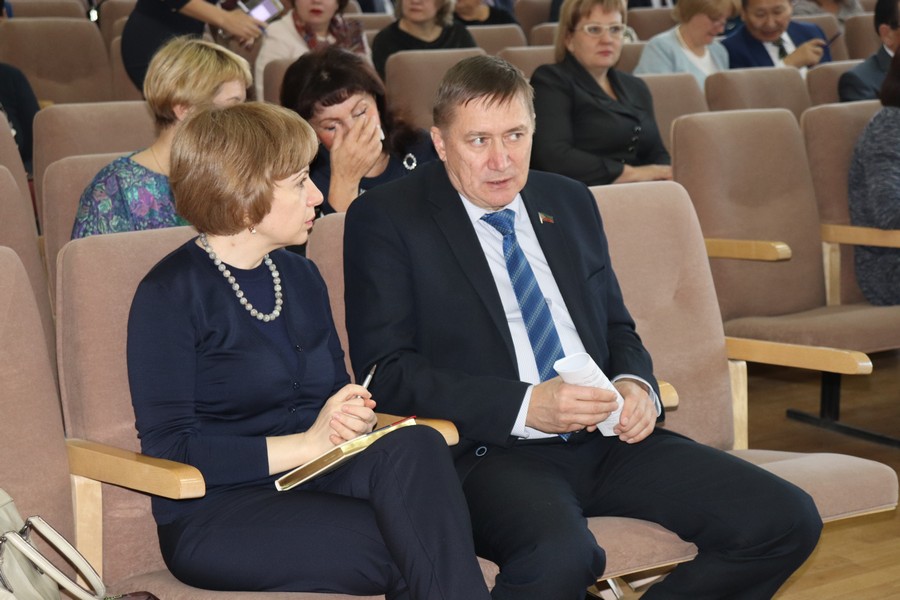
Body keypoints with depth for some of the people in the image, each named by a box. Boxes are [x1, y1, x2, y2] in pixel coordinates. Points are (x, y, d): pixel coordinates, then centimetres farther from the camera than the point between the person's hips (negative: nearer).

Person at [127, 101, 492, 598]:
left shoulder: (301, 277, 16)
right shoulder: (169, 295, -6)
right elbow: (167, 449, -12)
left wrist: (354, 418, -3)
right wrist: (308, 443, -15)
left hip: (312, 484, 6)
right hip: (216, 516, -6)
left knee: (415, 446, -28)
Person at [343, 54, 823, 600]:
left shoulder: (571, 203, 18)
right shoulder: (386, 219, 1)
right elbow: (386, 370, -7)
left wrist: (636, 385, 0)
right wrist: (525, 405, -18)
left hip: (607, 437, 6)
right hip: (492, 451, -6)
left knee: (788, 520, -11)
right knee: (559, 555, -39)